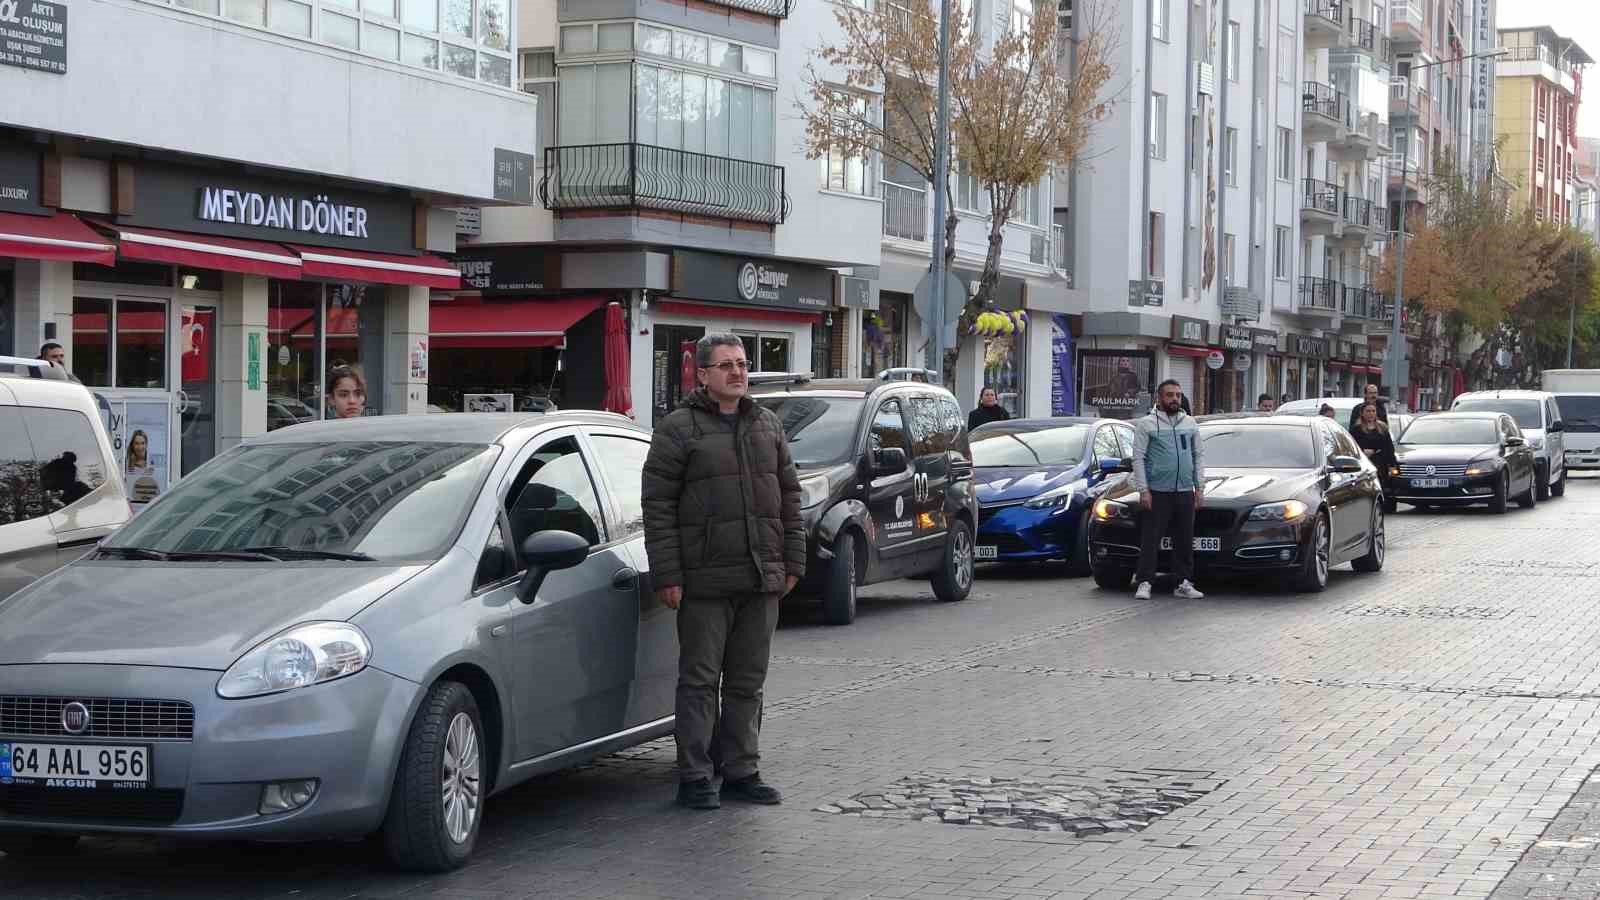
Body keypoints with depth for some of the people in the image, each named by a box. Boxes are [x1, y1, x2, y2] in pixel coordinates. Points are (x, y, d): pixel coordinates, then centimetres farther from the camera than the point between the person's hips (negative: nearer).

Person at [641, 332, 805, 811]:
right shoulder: (678, 429, -4)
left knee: (748, 682, 11)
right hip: (704, 580, -5)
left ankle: (740, 771, 19)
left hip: (762, 579, 5)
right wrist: (667, 575, -12)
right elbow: (657, 505, -7)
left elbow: (789, 496, 18)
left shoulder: (767, 425, 14)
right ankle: (695, 776, 5)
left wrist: (792, 562, 10)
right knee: (700, 680, -1)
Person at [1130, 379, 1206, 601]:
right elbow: (1138, 458, -3)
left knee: (1185, 540, 6)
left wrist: (1200, 487, 8)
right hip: (1158, 492, -4)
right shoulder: (1147, 424, 0)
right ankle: (1144, 583, -4)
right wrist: (1143, 490, -10)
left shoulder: (1190, 423, 14)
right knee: (1151, 539, -5)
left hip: (1185, 492, 4)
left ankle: (1184, 583, 11)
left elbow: (1199, 455, 17)